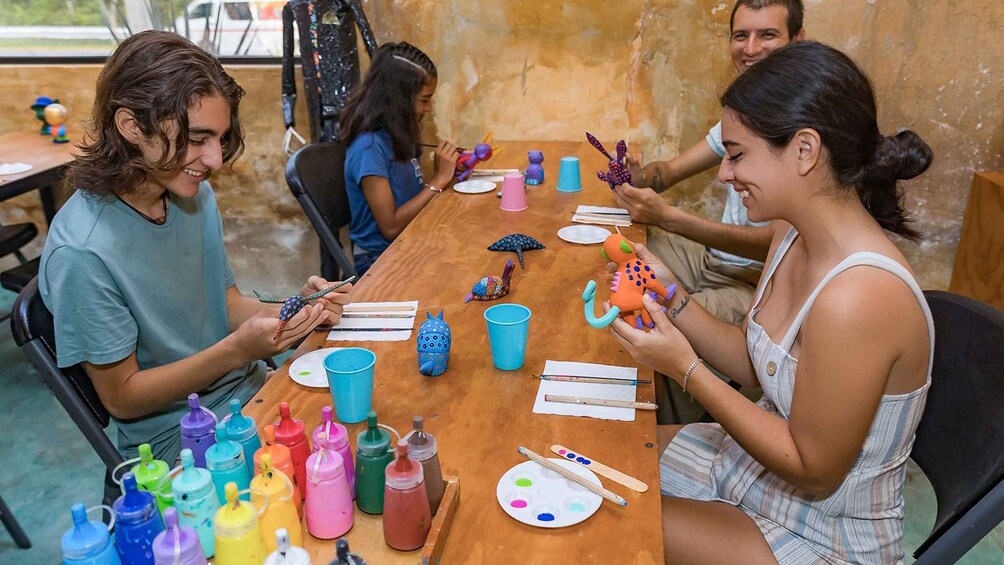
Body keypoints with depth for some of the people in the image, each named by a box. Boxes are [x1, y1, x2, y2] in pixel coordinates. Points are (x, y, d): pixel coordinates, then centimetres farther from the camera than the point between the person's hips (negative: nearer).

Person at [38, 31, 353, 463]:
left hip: (250, 390, 6)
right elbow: (121, 398, -15)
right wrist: (237, 349, -27)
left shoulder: (194, 194, -3)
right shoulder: (82, 253, -24)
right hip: (176, 439, -6)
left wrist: (297, 311, -12)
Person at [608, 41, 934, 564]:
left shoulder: (855, 296, -34)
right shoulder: (793, 234, -6)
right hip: (757, 460, 8)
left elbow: (815, 471, -24)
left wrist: (685, 369, -26)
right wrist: (670, 297, -9)